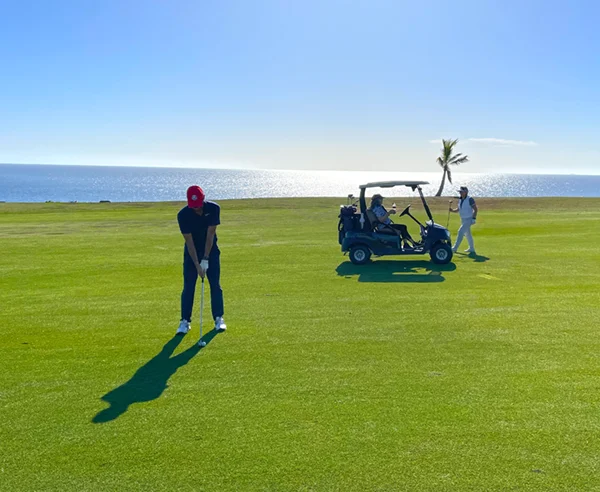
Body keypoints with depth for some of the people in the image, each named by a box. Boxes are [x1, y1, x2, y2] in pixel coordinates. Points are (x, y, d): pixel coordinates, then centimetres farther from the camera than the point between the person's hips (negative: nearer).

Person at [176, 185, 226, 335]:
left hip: (211, 249, 1)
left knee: (215, 285, -1)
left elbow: (210, 234, -19)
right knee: (188, 286, -4)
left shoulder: (213, 208, -19)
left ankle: (218, 318, 10)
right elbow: (189, 241, -20)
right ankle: (185, 321, 4)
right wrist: (197, 265, -23)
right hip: (192, 251, -1)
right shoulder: (183, 215, -22)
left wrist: (205, 259, -21)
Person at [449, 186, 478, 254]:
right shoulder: (460, 200, 8)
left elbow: (475, 209, -13)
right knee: (467, 234, 16)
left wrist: (474, 218, -19)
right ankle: (471, 249, 27)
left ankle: (455, 248, -15)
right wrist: (452, 210, -6)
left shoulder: (470, 199, -14)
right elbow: (458, 210, 14)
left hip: (468, 219, -9)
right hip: (463, 219, 9)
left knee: (460, 232, -16)